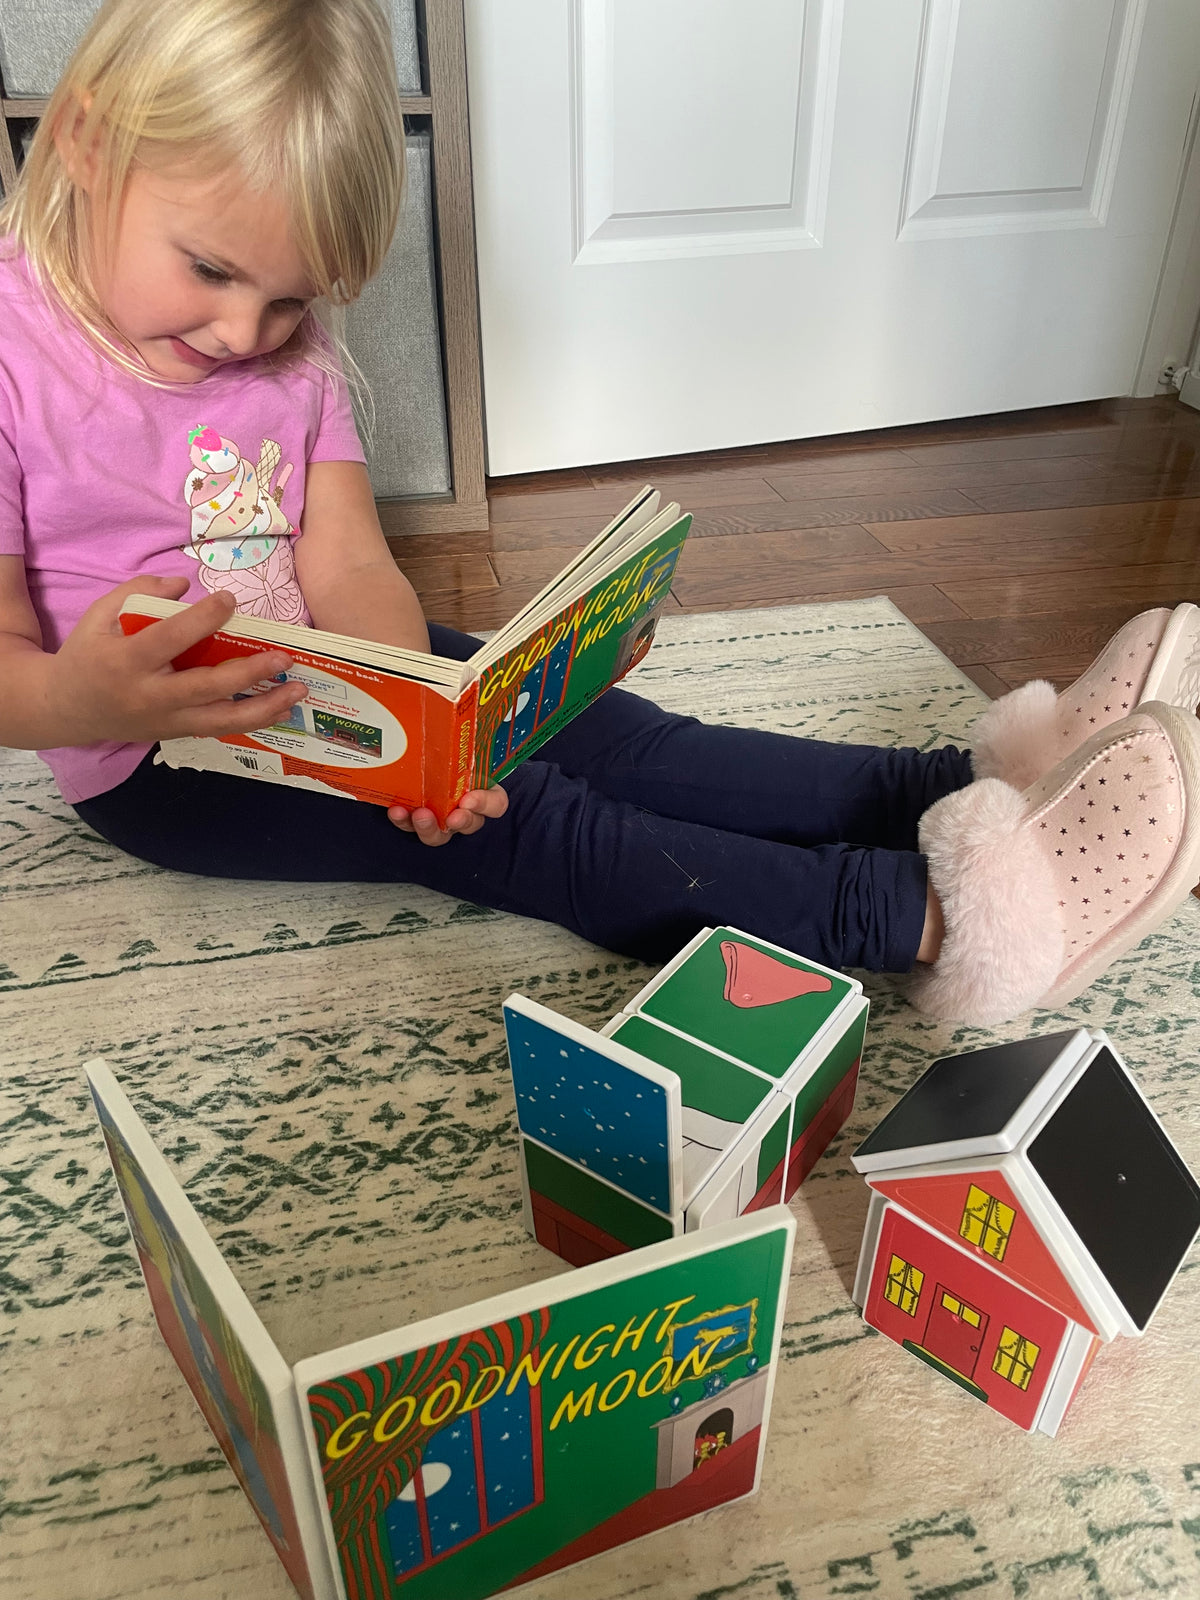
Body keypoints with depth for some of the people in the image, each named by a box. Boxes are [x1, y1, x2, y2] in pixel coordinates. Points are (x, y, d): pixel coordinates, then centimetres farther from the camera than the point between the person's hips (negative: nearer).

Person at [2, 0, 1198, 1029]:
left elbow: (347, 569, -8)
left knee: (605, 735, -10)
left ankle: (972, 788, -15)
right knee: (516, 816, -24)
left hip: (314, 677, 7)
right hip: (156, 756, -6)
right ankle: (941, 916, -31)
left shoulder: (285, 345, 2)